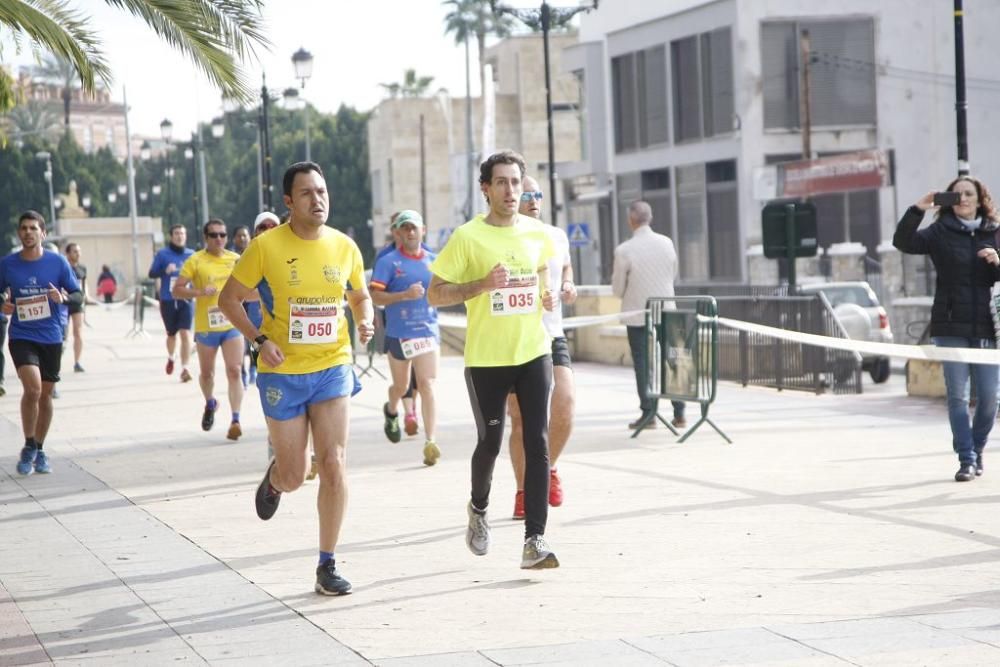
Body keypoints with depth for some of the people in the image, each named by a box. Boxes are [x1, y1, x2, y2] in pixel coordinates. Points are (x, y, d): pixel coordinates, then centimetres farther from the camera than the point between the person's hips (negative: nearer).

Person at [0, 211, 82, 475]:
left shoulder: (57, 262, -2)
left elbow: (78, 295, 3)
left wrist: (64, 297, -18)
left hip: (51, 337, 2)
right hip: (22, 337, -2)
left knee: (45, 394, 10)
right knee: (33, 387, -21)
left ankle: (39, 451, 27)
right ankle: (28, 448, -4)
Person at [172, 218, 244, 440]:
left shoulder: (236, 260, 6)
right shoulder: (196, 261, -4)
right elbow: (177, 290, -7)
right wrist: (199, 292, -21)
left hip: (232, 324, 1)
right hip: (206, 326, -1)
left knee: (234, 371, -10)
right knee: (206, 373, 13)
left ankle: (235, 420, -12)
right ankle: (210, 404, 43)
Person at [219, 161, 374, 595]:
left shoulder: (344, 247, 1)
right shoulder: (266, 247, -9)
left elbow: (360, 296, 18)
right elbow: (229, 298, -1)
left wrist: (365, 322, -5)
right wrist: (259, 340, -14)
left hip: (333, 368, 2)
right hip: (282, 373, -2)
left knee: (334, 465, -9)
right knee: (294, 476, 5)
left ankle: (328, 566, 0)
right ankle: (275, 478, 45)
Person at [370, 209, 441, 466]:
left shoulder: (433, 261, 6)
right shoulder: (388, 262, -5)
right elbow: (375, 296, -12)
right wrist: (404, 295, -24)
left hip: (428, 331, 1)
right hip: (398, 333, -1)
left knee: (427, 385, -12)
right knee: (401, 386, 16)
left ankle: (430, 442, -16)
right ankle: (391, 411, 51)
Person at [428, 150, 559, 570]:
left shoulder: (538, 234, 5)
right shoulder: (468, 237, -8)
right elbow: (434, 295, -7)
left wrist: (546, 295, 8)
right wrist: (482, 285, -20)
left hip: (534, 352, 3)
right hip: (487, 358, -3)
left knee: (538, 443, -6)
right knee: (490, 443, 7)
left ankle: (534, 540, -7)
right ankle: (478, 508, 38)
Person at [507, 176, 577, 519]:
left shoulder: (557, 236, 9)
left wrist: (568, 285, 8)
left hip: (552, 336, 4)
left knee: (565, 408, -9)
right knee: (520, 420, 1)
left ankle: (549, 469, 19)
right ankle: (523, 491, 16)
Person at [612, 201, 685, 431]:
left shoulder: (624, 250, -14)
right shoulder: (667, 243, -1)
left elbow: (617, 289, -6)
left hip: (638, 315, -4)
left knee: (643, 364, 3)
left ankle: (648, 414, 2)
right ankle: (679, 413, 11)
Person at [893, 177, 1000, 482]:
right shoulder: (940, 232, 3)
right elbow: (903, 242, -10)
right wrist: (918, 209, -20)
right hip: (951, 327, -2)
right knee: (957, 395, -3)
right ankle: (966, 459, 1)